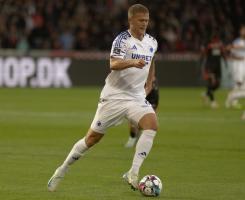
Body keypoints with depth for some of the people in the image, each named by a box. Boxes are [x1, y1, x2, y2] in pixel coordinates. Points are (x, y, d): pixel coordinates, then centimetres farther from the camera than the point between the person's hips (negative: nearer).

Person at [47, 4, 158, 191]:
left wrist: (149, 83, 26)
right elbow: (114, 64, -31)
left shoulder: (152, 42, 7)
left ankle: (133, 174, -21)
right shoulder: (123, 39, -13)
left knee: (152, 124, -23)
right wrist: (133, 63, -48)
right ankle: (62, 171, 22)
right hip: (114, 96, -5)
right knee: (93, 137, 2)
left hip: (137, 97, 5)